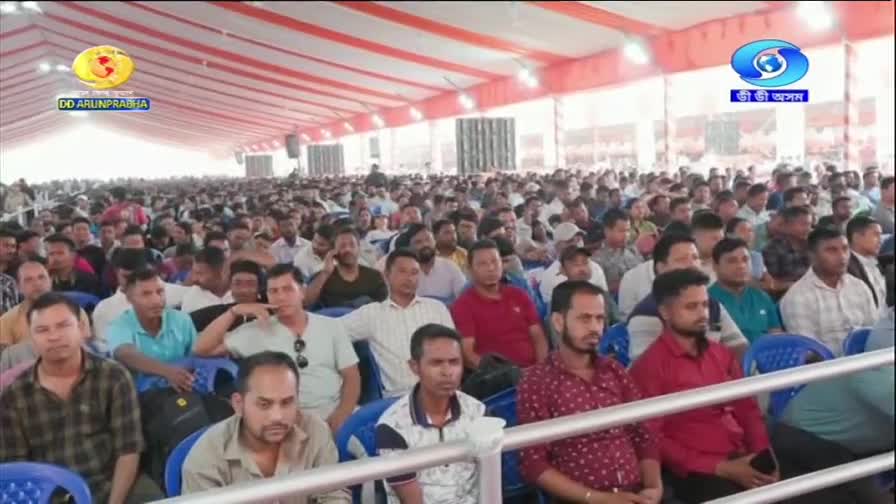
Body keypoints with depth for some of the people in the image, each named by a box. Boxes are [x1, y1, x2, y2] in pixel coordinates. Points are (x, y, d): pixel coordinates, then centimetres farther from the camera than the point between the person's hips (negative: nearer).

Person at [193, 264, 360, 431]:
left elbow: (351, 378, 7)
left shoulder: (332, 326, 7)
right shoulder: (256, 331, 5)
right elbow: (201, 349, 2)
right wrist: (234, 312, -6)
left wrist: (338, 422, -8)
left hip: (329, 421, 1)